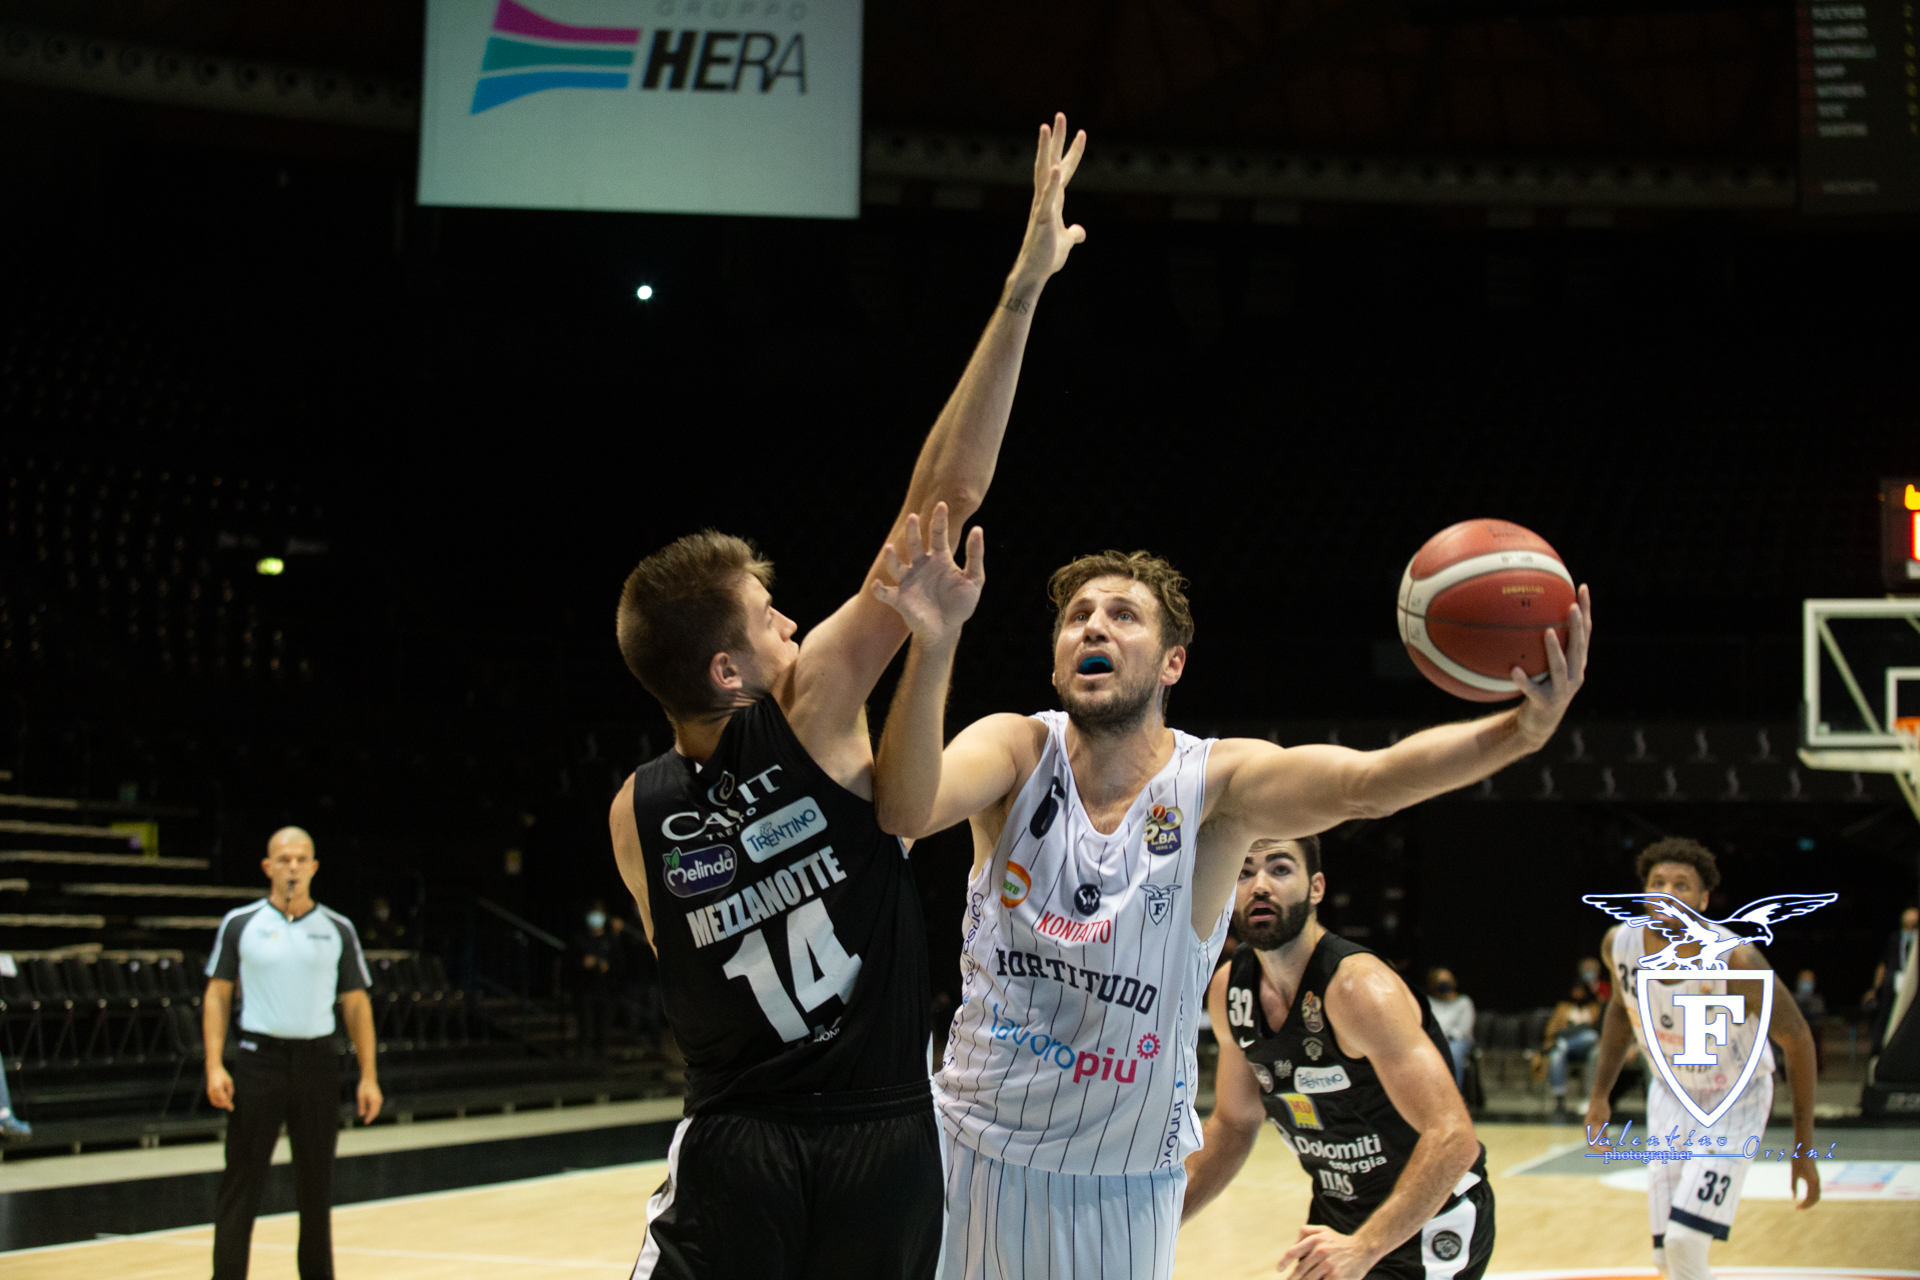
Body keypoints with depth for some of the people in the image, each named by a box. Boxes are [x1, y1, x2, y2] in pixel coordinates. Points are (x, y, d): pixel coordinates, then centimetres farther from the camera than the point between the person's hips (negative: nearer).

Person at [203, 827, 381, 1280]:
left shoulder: (338, 929, 5)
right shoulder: (239, 923, 2)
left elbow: (355, 1003, 8)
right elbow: (217, 994, 4)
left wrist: (368, 1076, 1)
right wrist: (214, 1066, -7)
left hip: (316, 1060, 2)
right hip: (259, 1059, -2)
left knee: (316, 1186, 9)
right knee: (241, 1184, -2)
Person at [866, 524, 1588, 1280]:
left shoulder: (1216, 785, -12)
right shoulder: (1018, 751, -9)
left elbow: (1368, 784, -29)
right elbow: (905, 811, -29)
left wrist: (1522, 730, -47)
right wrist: (933, 646, -46)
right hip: (978, 1147, 1)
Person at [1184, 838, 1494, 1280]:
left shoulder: (1357, 986, -25)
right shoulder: (1228, 990, -4)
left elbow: (1452, 1138, -32)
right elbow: (1232, 1125, 11)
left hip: (1428, 1225, -7)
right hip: (1337, 1216, 7)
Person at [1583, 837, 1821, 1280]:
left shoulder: (1734, 959, -31)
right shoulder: (1619, 943, -17)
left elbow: (1797, 1040, -17)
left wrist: (1804, 1147, -14)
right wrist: (1598, 1095, 4)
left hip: (1734, 1102, -5)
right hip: (1670, 1096, 5)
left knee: (1684, 1242, -19)